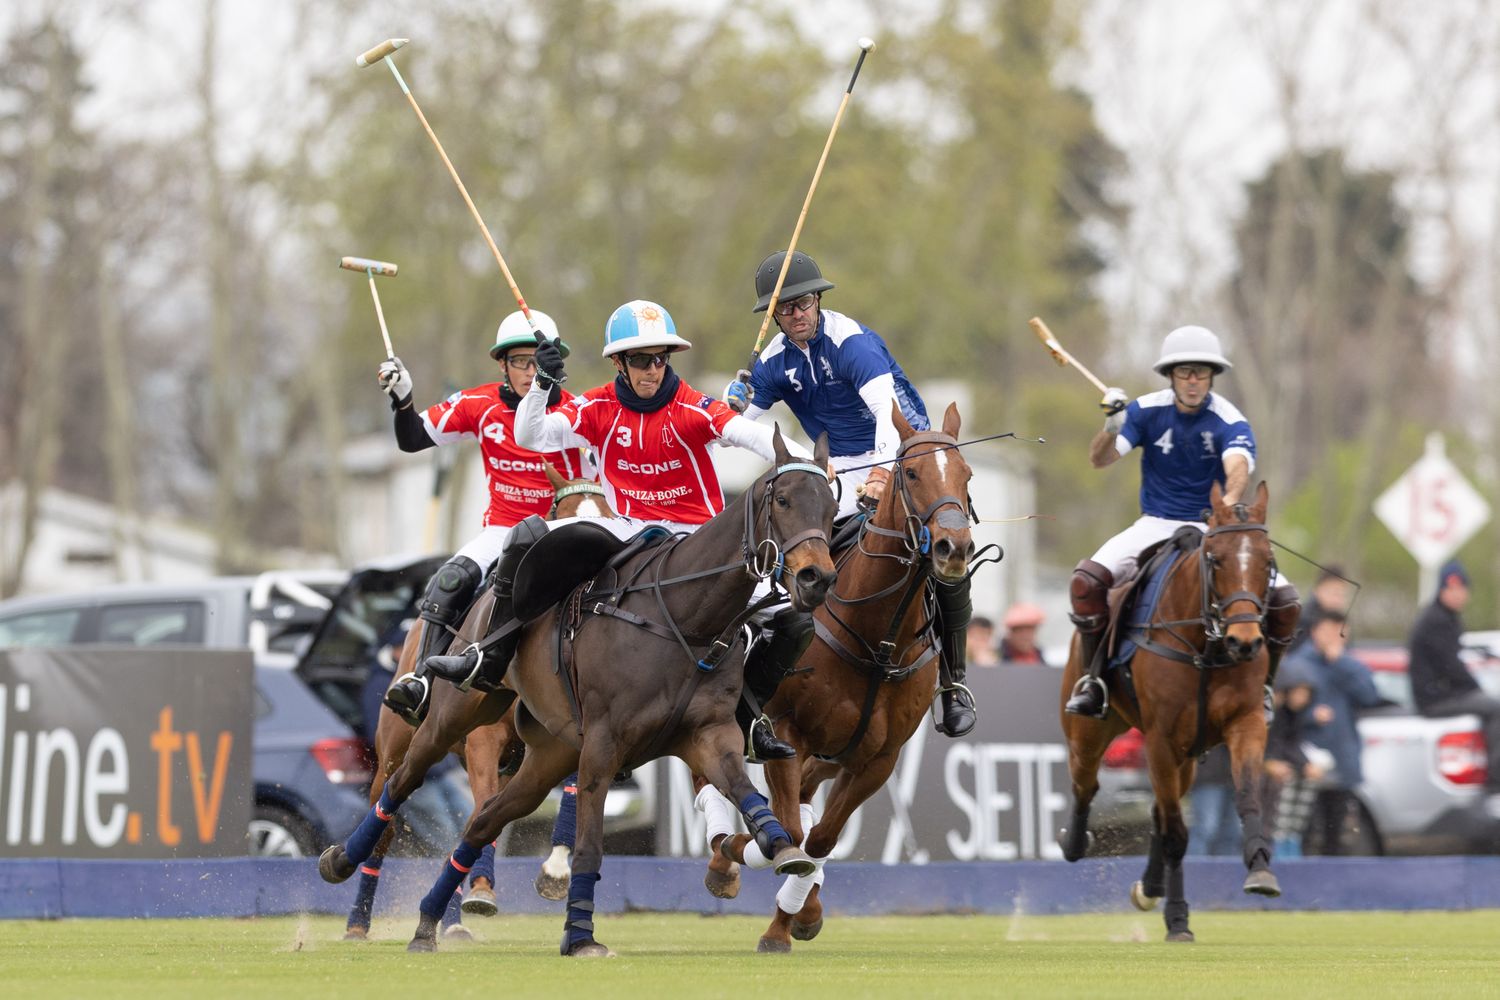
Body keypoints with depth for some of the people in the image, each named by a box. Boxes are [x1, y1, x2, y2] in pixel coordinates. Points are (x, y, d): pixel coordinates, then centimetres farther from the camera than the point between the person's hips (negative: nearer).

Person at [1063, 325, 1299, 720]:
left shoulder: (1230, 422, -11)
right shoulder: (1147, 411, -4)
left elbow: (1238, 465, -31)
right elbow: (1099, 459, -10)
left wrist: (1229, 504, -54)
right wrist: (1111, 428, -34)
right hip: (1155, 525, 1)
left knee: (1283, 600, -21)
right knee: (1087, 580, -26)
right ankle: (1094, 677, -8)